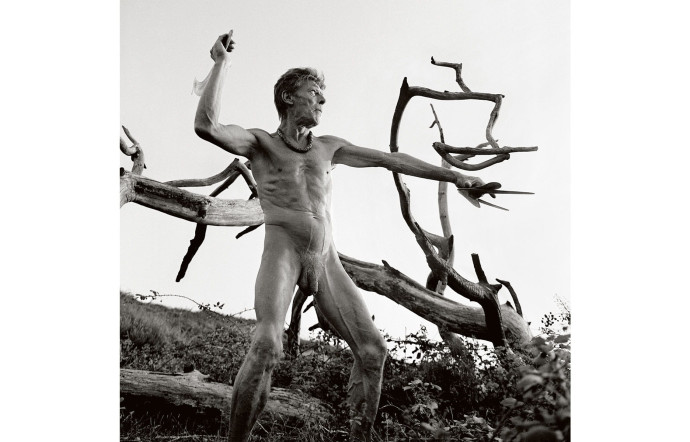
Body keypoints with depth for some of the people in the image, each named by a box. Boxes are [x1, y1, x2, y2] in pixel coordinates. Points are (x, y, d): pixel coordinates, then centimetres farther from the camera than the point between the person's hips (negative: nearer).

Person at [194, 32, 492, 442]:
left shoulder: (328, 147, 23)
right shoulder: (259, 142, 11)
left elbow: (391, 159, 21)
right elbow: (207, 126, -8)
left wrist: (454, 175, 20)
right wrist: (222, 62, -6)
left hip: (326, 259, 5)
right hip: (282, 250, -4)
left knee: (373, 349, -8)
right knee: (268, 346, -29)